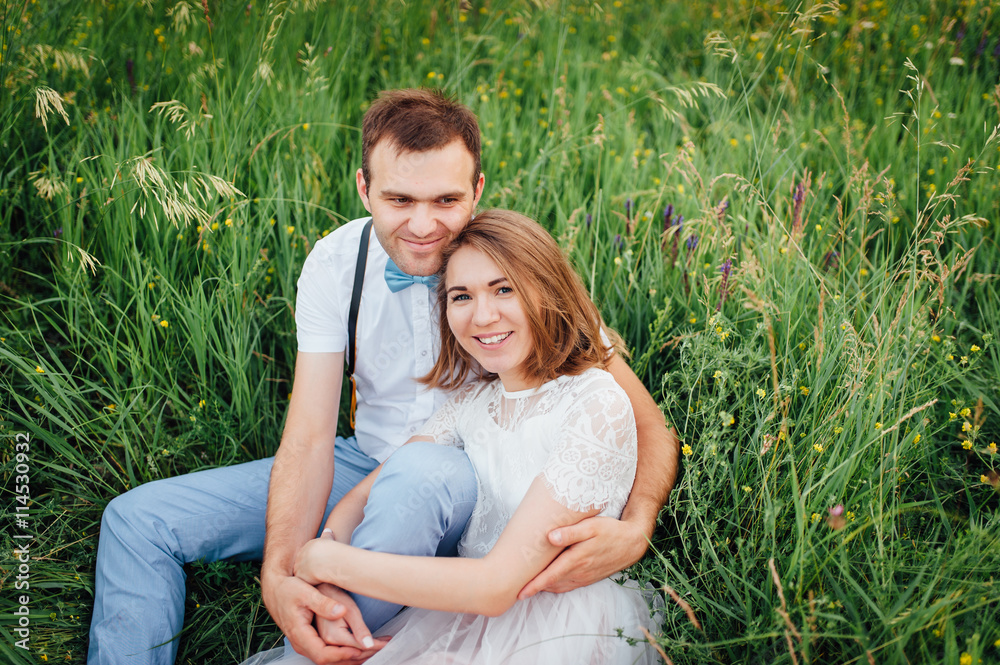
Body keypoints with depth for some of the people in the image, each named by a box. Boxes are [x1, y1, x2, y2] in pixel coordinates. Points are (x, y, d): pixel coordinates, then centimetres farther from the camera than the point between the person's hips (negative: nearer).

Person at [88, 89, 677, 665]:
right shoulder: (335, 264, -12)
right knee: (139, 518, -8)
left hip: (469, 481, -3)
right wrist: (280, 572, -34)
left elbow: (647, 422, -17)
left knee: (420, 471, -40)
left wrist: (635, 528, -39)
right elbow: (309, 435, -16)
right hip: (365, 464, 3)